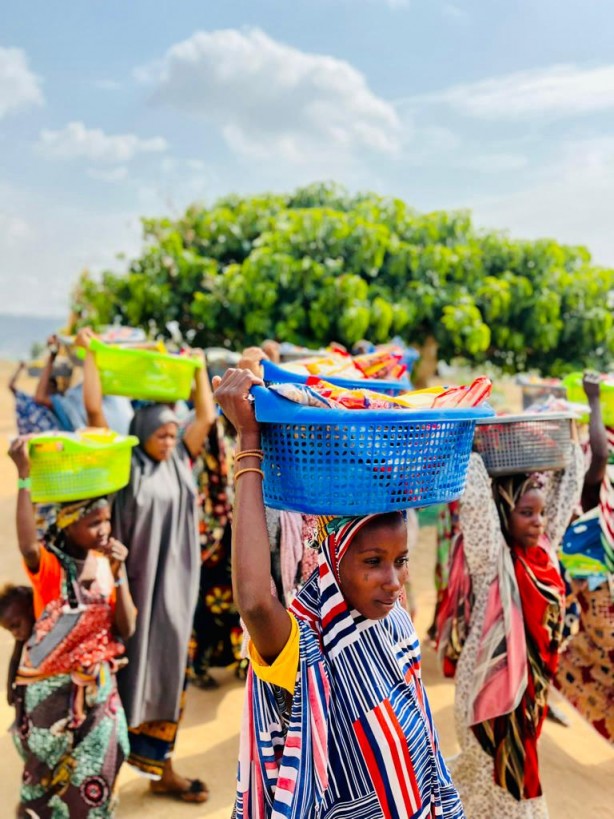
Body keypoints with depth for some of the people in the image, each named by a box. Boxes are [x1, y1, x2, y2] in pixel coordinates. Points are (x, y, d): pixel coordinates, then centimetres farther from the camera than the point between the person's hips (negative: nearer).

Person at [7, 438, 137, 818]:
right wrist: (25, 476, -49)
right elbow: (28, 546, -43)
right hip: (51, 687, -4)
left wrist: (118, 572, -18)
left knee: (93, 774, 16)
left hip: (98, 684, 4)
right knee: (49, 773, 14)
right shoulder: (49, 562, -17)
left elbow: (126, 628, -7)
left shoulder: (104, 562, -2)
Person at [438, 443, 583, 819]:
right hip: (492, 681, -8)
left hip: (531, 680, 8)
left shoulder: (542, 549, 1)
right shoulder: (491, 558, -18)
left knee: (516, 766, 24)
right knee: (503, 774, 6)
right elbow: (475, 494, -31)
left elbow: (567, 490, 8)